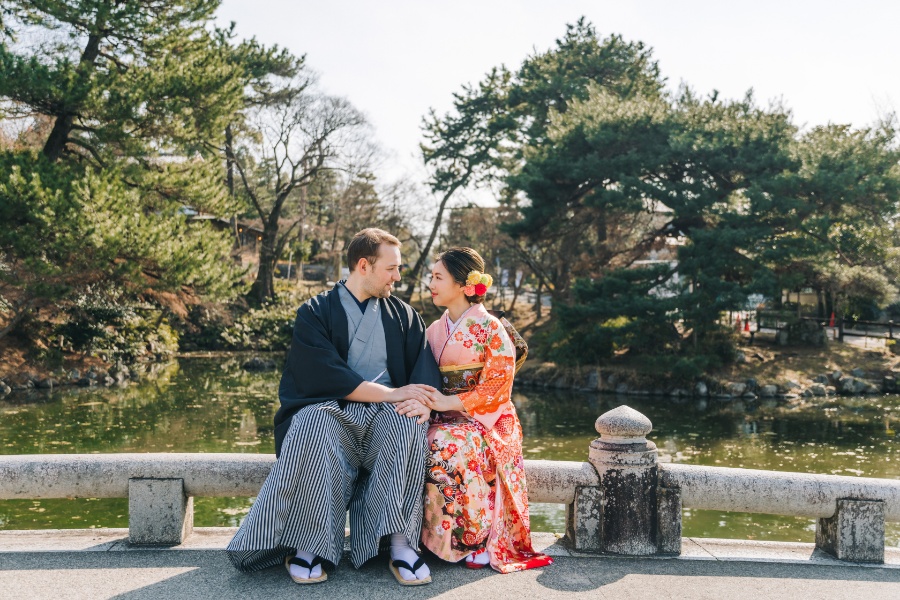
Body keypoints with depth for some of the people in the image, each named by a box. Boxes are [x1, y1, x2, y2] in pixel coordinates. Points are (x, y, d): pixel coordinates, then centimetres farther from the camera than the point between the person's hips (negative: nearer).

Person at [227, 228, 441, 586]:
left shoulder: (403, 315, 15)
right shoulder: (315, 313, 3)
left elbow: (426, 367, 3)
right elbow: (327, 375, -12)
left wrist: (422, 400, -20)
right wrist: (391, 393, -18)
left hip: (385, 413, 3)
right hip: (329, 409, -2)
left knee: (408, 423, -32)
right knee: (315, 426, -37)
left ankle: (400, 543, -31)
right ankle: (306, 546, -27)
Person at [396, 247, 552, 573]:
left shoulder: (490, 328, -4)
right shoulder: (434, 330, 14)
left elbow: (497, 386, -10)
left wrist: (449, 401, -18)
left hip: (486, 420, -5)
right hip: (445, 419, 5)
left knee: (447, 447, -35)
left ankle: (477, 539, -16)